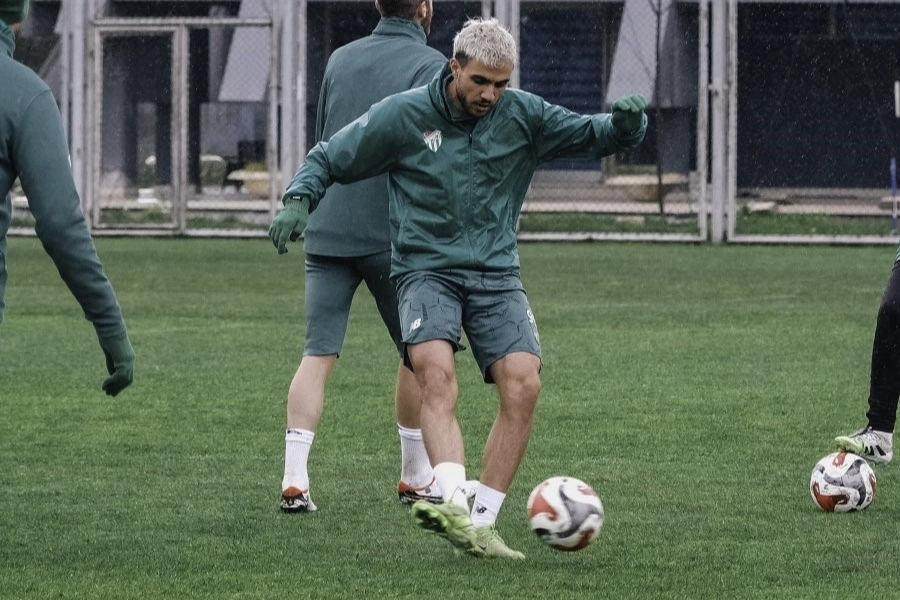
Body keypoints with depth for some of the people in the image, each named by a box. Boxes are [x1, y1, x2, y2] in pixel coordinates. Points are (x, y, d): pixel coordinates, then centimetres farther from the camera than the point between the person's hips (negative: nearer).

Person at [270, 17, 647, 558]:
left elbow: (595, 137, 4)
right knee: (435, 369, -31)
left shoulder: (523, 116, 2)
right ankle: (453, 502, -48)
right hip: (426, 269, -2)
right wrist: (300, 200, -11)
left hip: (496, 274, 3)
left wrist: (626, 121, -19)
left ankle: (481, 522, -9)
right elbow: (329, 160, 7)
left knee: (523, 383, -18)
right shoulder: (402, 116, -2)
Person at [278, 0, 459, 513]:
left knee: (318, 354, 0)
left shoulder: (340, 60, 13)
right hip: (393, 235, -4)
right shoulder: (429, 65, -5)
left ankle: (295, 478, -13)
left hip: (327, 231, 4)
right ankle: (416, 476, 21)